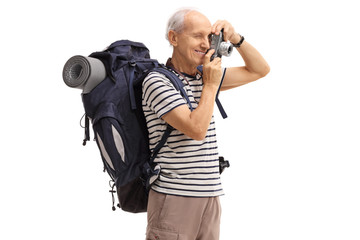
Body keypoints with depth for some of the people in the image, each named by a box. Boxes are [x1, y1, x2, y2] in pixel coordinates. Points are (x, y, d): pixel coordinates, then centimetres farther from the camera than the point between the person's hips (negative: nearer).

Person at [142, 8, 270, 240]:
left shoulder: (206, 77, 13)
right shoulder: (157, 81, -10)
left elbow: (260, 70, 18)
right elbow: (197, 129, -19)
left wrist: (235, 38, 5)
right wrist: (211, 84, -8)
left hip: (210, 197, 7)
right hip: (174, 198, -7)